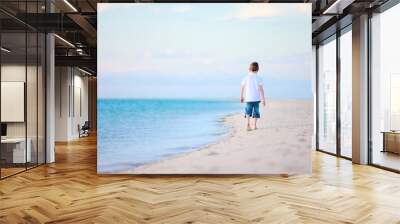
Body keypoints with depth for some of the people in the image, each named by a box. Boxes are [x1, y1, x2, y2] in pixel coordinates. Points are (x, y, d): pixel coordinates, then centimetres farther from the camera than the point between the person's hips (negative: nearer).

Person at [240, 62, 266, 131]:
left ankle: (248, 124, -19)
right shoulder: (258, 78, -2)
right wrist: (263, 99, -3)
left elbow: (242, 87, 2)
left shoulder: (246, 77, 1)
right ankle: (255, 125, 14)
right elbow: (261, 88, -7)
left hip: (248, 98, 0)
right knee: (256, 112, 12)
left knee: (248, 111, 2)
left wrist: (241, 97, 15)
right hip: (256, 98, 0)